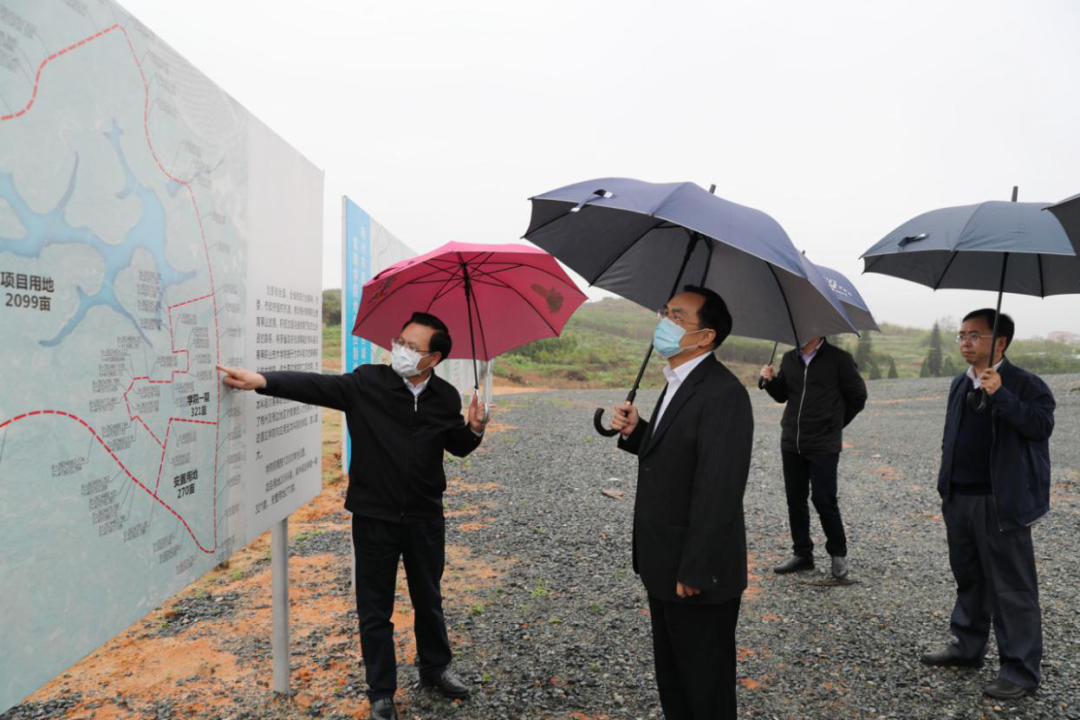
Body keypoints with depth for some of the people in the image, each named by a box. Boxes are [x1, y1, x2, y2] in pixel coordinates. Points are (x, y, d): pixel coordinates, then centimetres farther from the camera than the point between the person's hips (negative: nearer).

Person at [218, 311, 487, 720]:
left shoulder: (445, 398, -2)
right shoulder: (367, 383, -9)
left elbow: (458, 447, 11)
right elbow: (315, 386, -19)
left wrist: (474, 429, -10)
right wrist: (263, 381, -34)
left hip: (425, 517, 2)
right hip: (374, 517, -2)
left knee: (428, 599, 19)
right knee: (374, 609, 9)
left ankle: (434, 669, 42)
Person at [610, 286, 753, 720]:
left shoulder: (723, 394, -23)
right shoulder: (677, 383, 9)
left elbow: (718, 492, -25)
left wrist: (693, 573, -22)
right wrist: (636, 432, -3)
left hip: (696, 575, -9)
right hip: (664, 570, 9)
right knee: (671, 683, 24)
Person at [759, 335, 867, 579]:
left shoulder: (839, 359, -6)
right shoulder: (789, 358, 9)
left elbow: (858, 396, 2)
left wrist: (834, 422, 5)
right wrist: (771, 380, -3)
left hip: (823, 446, -5)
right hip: (791, 442, 5)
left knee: (824, 500, -2)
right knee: (795, 500, 10)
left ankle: (838, 554, 18)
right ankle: (802, 554, 23)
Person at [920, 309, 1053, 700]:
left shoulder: (1025, 384, -8)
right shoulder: (959, 384, 12)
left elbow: (1041, 426, -23)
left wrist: (1000, 395, -30)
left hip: (1000, 502, -7)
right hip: (958, 499, 7)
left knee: (1011, 587, 1)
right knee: (968, 578, 19)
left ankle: (1020, 670, 12)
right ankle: (967, 646, 34)